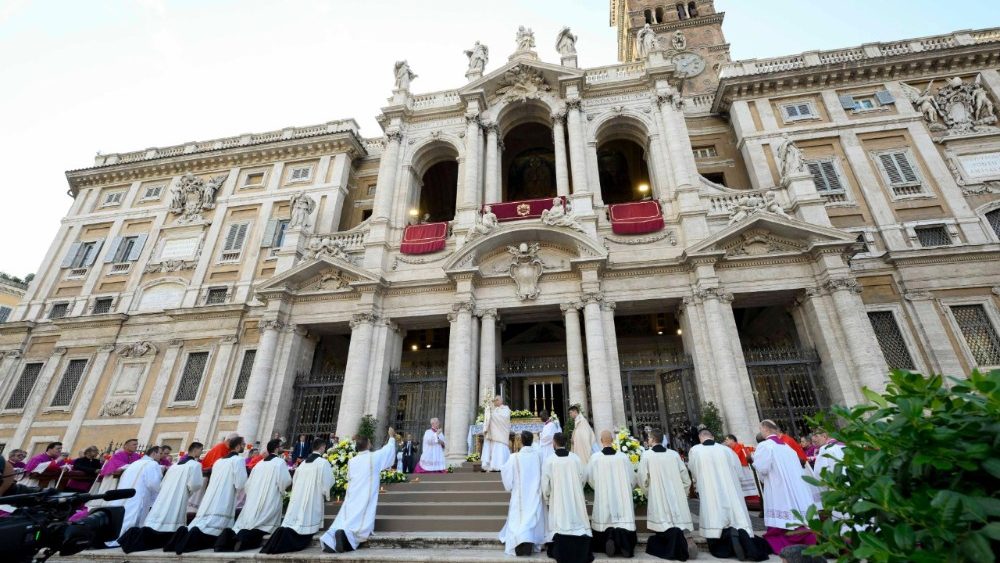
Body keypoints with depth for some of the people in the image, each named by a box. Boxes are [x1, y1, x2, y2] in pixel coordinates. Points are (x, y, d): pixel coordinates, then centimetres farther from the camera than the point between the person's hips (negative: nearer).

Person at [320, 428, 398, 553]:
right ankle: (345, 534, -31)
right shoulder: (374, 457, -6)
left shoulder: (352, 461, 5)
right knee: (360, 522, -6)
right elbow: (389, 448, 9)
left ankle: (330, 541, -16)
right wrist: (392, 437, 26)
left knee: (345, 520, 4)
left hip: (352, 497, 5)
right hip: (366, 498, -5)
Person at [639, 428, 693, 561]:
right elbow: (686, 479, 6)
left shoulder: (647, 455, -6)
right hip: (677, 499, 3)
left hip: (658, 501, -3)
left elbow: (643, 480, -4)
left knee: (664, 529, 4)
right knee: (676, 528, 12)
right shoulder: (674, 454, 2)